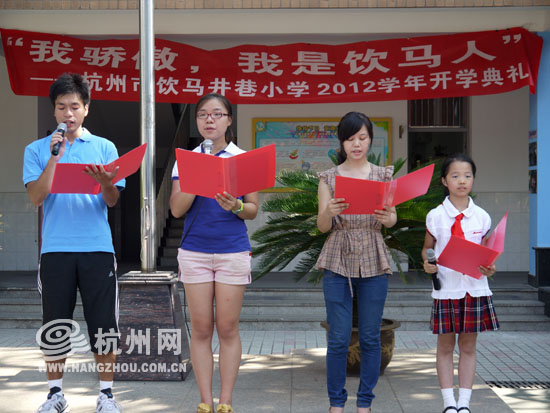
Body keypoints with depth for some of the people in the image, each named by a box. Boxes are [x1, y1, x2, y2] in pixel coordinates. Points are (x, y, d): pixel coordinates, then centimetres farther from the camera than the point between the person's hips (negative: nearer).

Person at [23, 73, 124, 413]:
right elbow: (36, 197, -3)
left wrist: (106, 183, -19)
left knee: (104, 322, 1)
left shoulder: (104, 148, 9)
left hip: (98, 247, 0)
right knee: (55, 324, 5)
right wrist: (54, 157, -11)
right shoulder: (37, 149, 8)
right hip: (56, 248, 0)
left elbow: (113, 201, 3)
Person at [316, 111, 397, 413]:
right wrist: (329, 212, -22)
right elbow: (322, 226, 1)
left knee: (370, 337, 4)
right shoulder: (329, 178, 5)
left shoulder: (383, 175, 8)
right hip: (338, 261, -1)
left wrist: (387, 217, -21)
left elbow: (392, 219, 3)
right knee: (339, 337, -1)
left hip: (374, 263, 1)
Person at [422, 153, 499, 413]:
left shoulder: (481, 217, 3)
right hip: (446, 288, -1)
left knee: (468, 346, 7)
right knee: (445, 346, 4)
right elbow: (427, 247, 9)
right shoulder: (436, 216, -1)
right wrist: (427, 263, -11)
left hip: (475, 288, 1)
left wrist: (489, 268, -10)